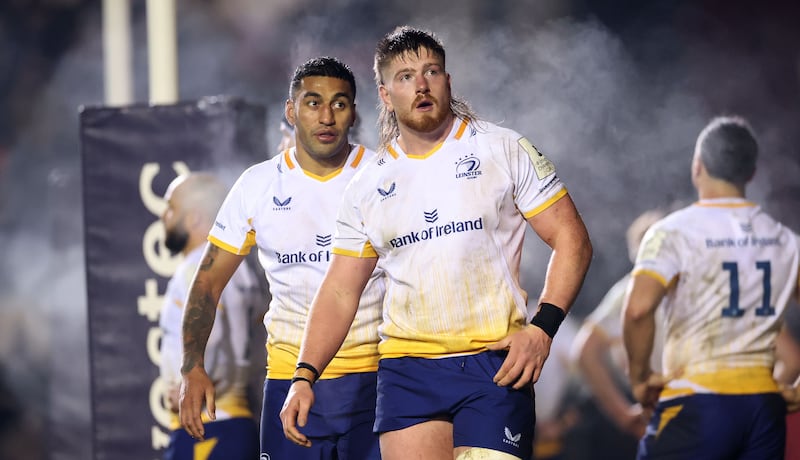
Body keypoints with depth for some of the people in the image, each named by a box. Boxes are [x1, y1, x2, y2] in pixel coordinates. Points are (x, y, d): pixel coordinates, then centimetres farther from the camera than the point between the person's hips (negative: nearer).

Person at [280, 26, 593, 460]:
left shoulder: (504, 150, 2)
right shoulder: (366, 187, 10)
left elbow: (571, 239, 1)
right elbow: (340, 292, 12)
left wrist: (542, 328, -11)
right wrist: (304, 376, 0)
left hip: (495, 363, -3)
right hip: (406, 370, 3)